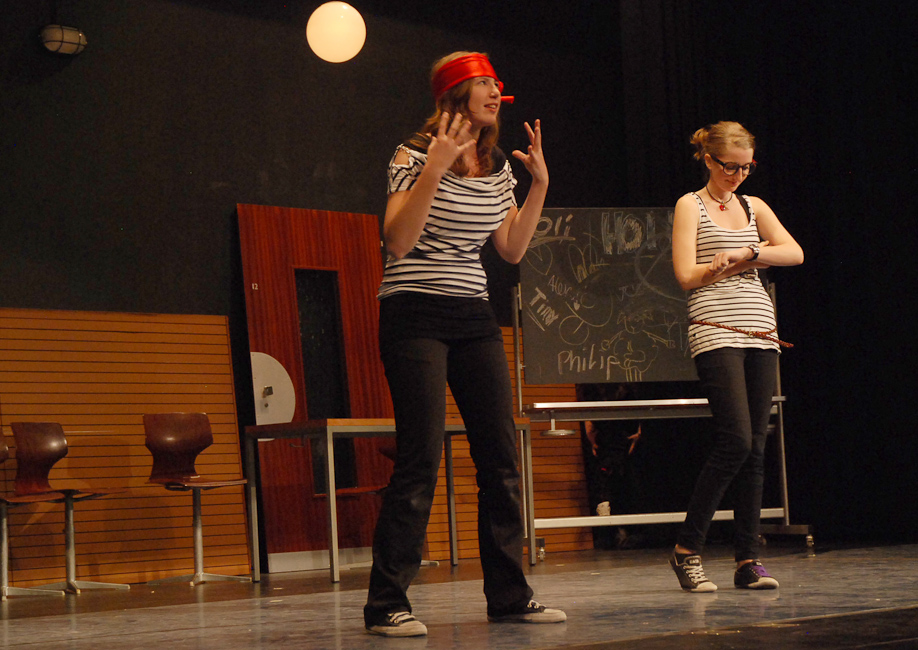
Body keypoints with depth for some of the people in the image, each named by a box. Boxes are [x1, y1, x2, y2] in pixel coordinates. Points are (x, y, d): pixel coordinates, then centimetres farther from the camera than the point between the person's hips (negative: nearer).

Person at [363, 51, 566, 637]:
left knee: (501, 456, 4)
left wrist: (539, 186, 7)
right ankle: (387, 605, -6)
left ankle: (509, 595, 13)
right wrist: (433, 171, -24)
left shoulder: (498, 167, 12)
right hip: (416, 315, -7)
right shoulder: (414, 156, -7)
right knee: (421, 458, -12)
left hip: (475, 317, 7)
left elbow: (513, 250, 14)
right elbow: (399, 241, -17)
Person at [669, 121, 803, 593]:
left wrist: (742, 254, -7)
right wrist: (752, 254, 0)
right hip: (716, 333, -5)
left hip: (761, 333, 6)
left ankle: (748, 560, 6)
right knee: (735, 441, -16)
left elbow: (794, 253, 5)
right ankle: (687, 549, -3)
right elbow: (687, 275, -6)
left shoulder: (754, 206, 18)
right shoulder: (690, 206, 4)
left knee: (755, 448, 2)